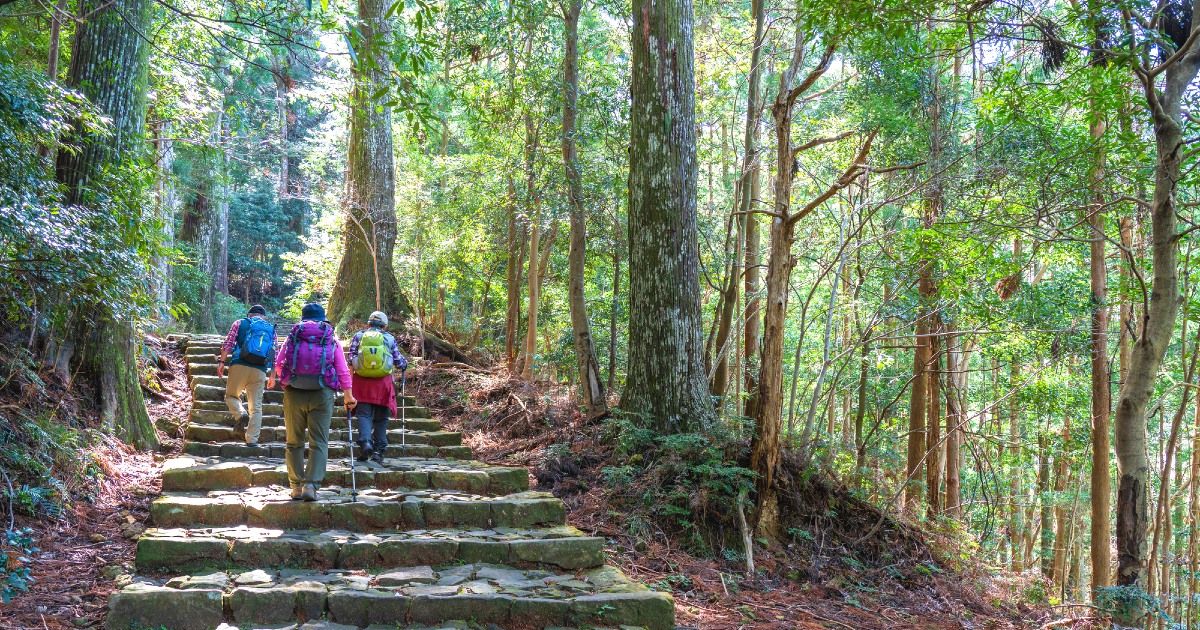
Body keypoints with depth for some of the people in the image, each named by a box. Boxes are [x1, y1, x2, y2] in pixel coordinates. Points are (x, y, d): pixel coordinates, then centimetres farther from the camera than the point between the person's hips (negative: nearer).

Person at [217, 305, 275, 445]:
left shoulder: (240, 323, 12)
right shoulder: (271, 329, 18)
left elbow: (228, 344, 1)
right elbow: (274, 355, 16)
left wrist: (222, 362, 3)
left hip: (239, 366, -1)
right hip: (260, 370, 1)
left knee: (231, 395, 17)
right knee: (256, 406, 6)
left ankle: (240, 415, -11)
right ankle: (252, 439, 2)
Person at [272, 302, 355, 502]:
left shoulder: (293, 336, 10)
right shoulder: (332, 339, 9)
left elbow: (278, 364, 4)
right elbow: (343, 371, 4)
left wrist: (285, 377, 24)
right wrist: (348, 396, 10)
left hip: (294, 393, 1)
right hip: (322, 393, -1)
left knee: (294, 442, 10)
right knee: (319, 442, 1)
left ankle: (296, 486, 9)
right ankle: (311, 485, -12)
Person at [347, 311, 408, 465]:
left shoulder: (358, 336, 7)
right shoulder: (389, 338, 7)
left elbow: (351, 358, 2)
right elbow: (399, 361, 7)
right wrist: (404, 364, 29)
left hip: (362, 381, 0)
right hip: (384, 382, 0)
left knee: (363, 414, 2)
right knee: (381, 418, 9)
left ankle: (365, 442, -22)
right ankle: (379, 451, 7)